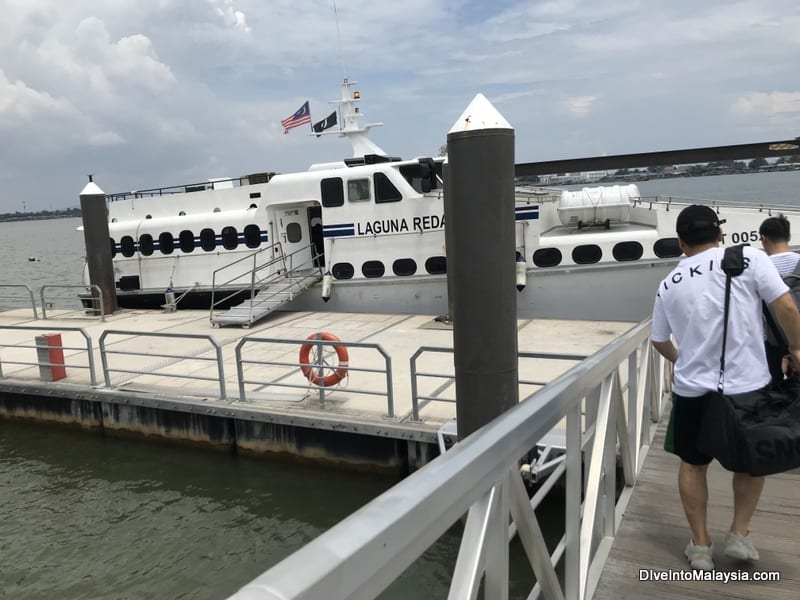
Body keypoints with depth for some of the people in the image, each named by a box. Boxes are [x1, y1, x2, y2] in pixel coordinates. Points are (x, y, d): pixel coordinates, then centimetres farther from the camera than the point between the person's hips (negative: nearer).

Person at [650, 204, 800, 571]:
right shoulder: (750, 258, -7)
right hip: (748, 386, -1)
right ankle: (739, 535, 24)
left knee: (692, 464, 19)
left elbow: (659, 341, 15)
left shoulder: (669, 285, 4)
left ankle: (700, 546, 25)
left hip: (692, 390, 2)